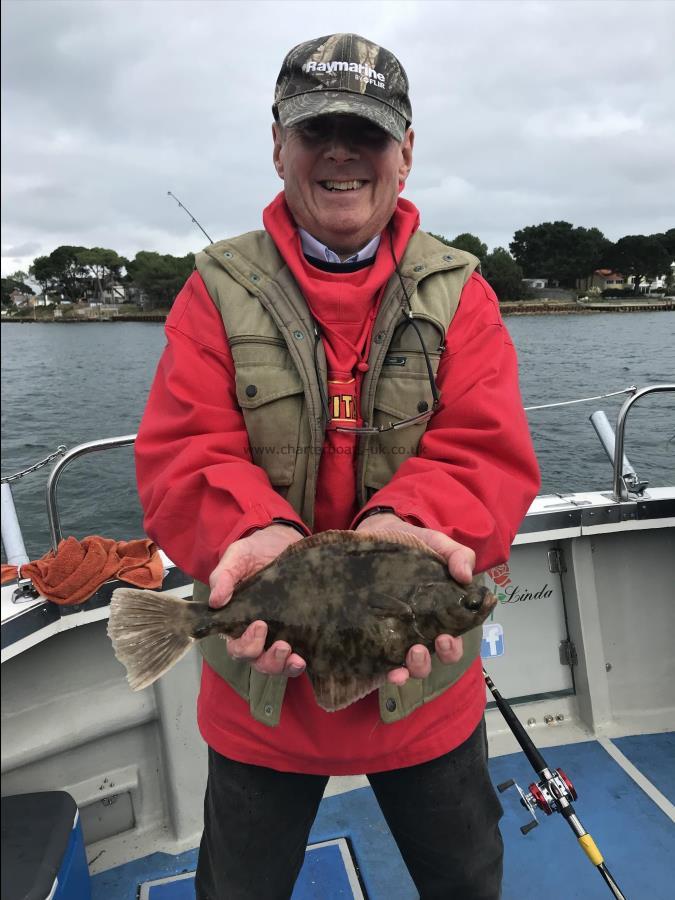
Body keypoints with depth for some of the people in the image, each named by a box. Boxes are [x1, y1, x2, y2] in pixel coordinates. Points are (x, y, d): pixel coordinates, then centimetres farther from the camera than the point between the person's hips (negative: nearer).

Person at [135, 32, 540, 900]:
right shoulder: (219, 289, -4)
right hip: (260, 678, 0)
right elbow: (181, 454, -13)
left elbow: (488, 452, -14)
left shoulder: (458, 293, -2)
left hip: (429, 681, 1)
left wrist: (406, 522, -36)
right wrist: (256, 532, -35)